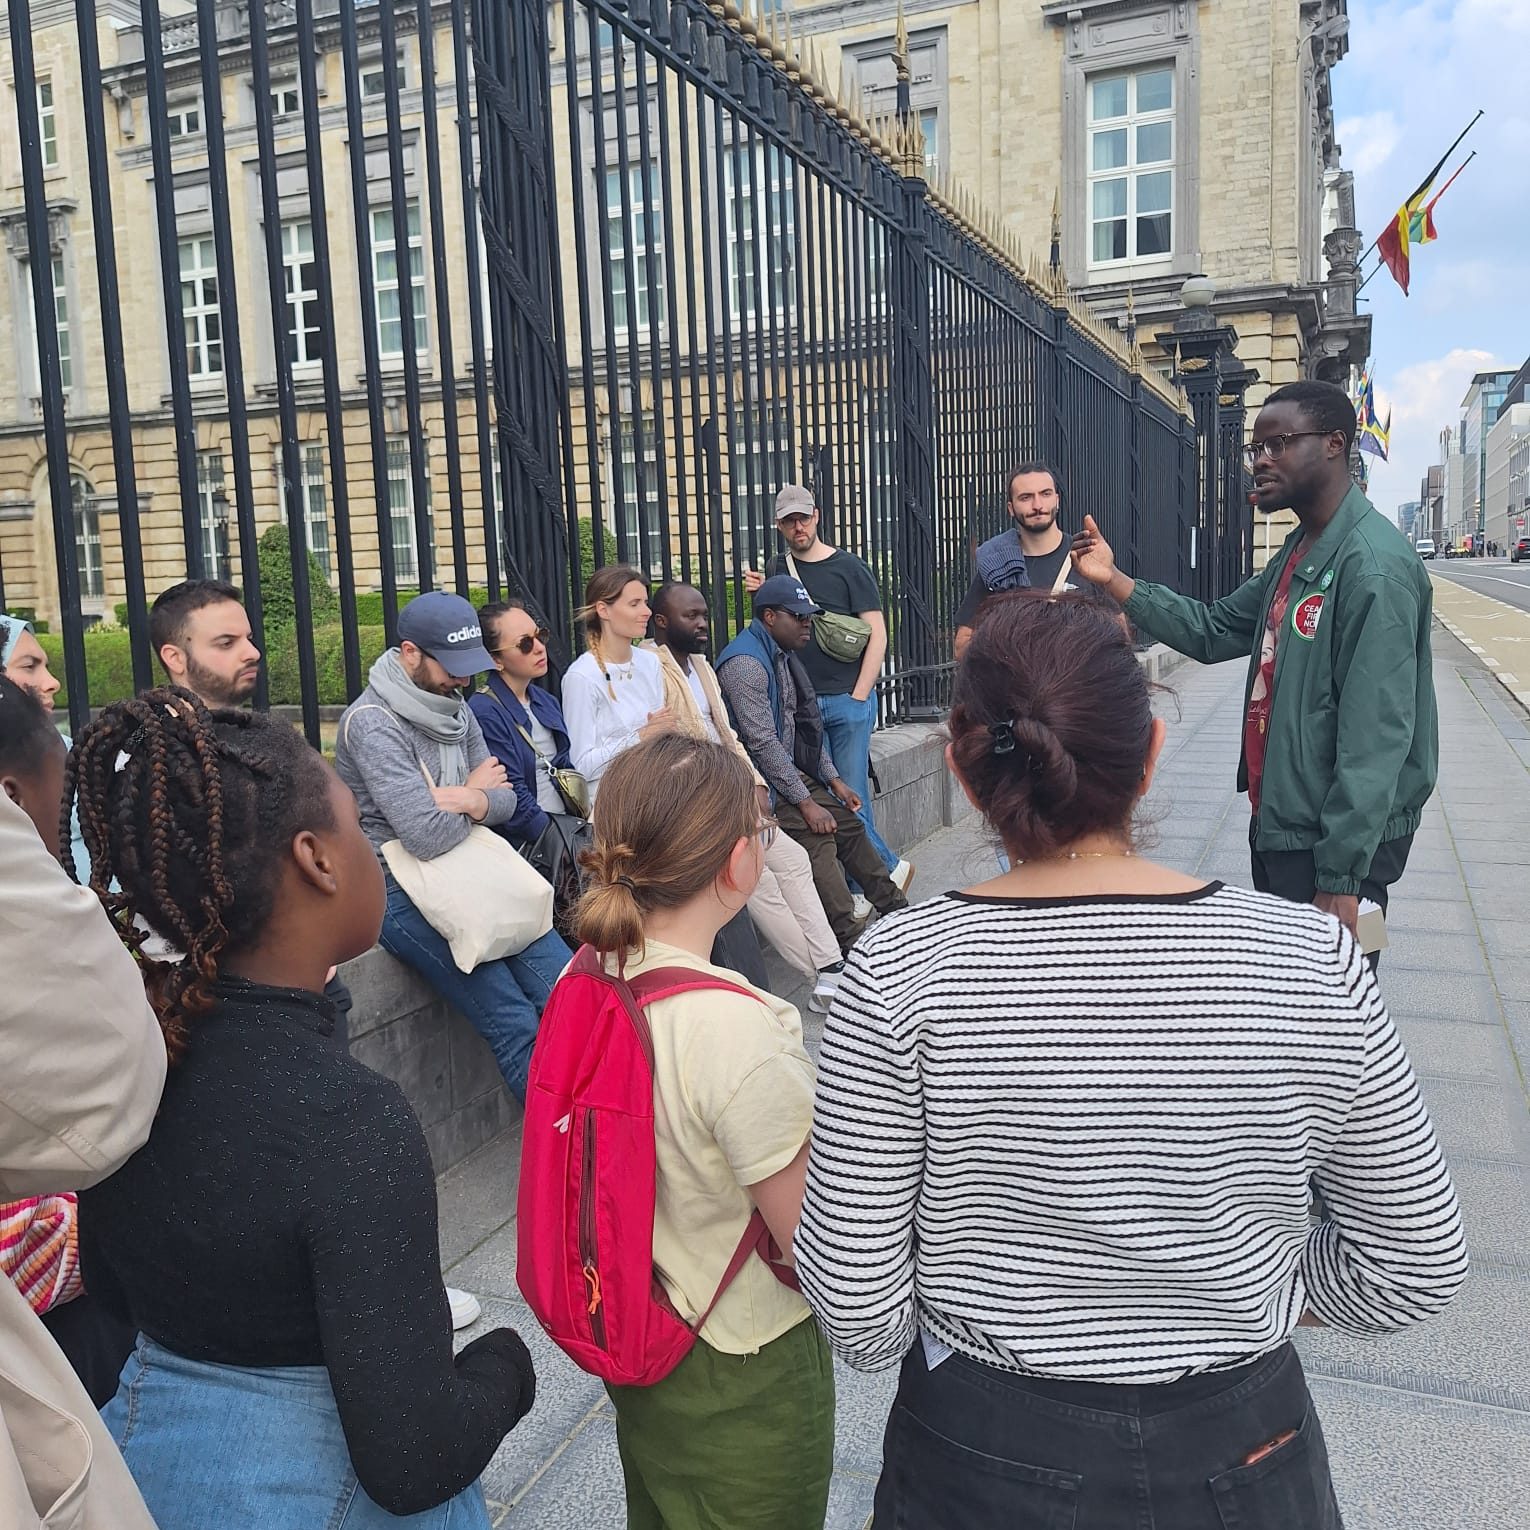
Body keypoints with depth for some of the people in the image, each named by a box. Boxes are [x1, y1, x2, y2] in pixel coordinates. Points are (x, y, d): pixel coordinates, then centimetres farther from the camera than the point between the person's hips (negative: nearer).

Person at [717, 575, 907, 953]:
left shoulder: (782, 655, 14)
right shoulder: (746, 662, -19)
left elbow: (806, 725, 20)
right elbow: (762, 741, -22)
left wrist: (834, 779, 13)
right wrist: (805, 802, -20)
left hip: (794, 769, 10)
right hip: (765, 780, -10)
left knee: (848, 824, 9)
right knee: (817, 839, -23)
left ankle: (896, 910, 21)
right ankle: (849, 938, -24)